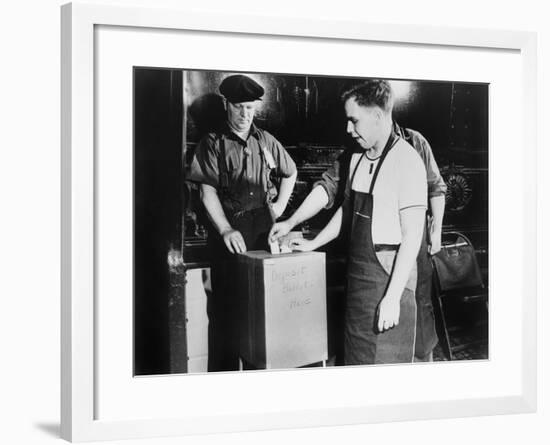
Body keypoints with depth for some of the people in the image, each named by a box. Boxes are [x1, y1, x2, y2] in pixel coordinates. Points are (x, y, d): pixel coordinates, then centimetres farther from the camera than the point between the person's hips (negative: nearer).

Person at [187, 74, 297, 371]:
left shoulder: (265, 141, 12)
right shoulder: (212, 144, 1)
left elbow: (290, 173, 28)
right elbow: (208, 191, -7)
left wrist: (280, 206, 14)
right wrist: (226, 230, -20)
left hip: (264, 231, 3)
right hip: (230, 233, -3)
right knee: (227, 306, -3)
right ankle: (223, 371, 4)